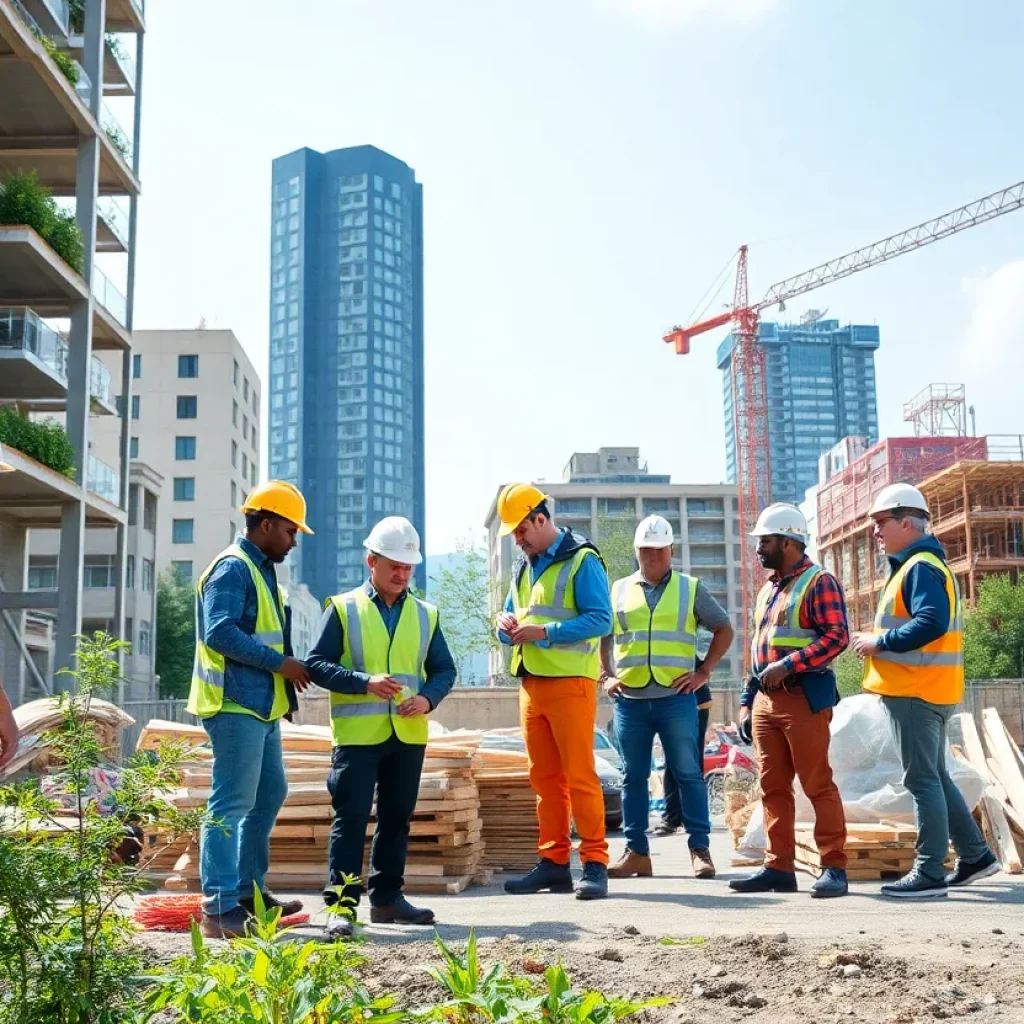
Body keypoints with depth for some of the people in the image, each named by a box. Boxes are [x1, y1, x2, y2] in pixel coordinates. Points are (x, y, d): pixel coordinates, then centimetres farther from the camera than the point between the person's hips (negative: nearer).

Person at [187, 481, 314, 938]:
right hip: (236, 707, -11)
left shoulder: (260, 569, 18)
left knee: (270, 794, 17)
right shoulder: (233, 567, -13)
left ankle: (248, 889, 28)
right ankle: (219, 909, -6)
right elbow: (221, 631, -24)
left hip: (261, 706, 11)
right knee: (232, 804, -9)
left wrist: (288, 668, 10)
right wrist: (280, 663, -19)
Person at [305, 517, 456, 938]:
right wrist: (365, 682, -18)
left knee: (397, 818, 12)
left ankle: (387, 897, 24)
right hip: (357, 732, -4)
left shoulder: (425, 615, 10)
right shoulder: (343, 609, 0)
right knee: (351, 817, -6)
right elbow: (316, 664, -5)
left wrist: (428, 698, -8)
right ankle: (340, 903, -1)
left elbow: (444, 669, 13)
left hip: (408, 734, 4)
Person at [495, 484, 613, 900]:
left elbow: (600, 618, -14)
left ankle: (595, 863, -2)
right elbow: (510, 616, 24)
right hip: (531, 683, 7)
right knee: (544, 778, 9)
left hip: (570, 682, -7)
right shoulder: (523, 567, 18)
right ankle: (554, 862, 15)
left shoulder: (582, 560, -6)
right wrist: (506, 624, 0)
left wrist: (545, 632, -20)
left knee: (579, 775, -7)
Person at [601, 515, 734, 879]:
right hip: (629, 700, 2)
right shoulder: (618, 591, 12)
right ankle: (636, 852, 12)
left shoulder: (690, 588, 8)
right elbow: (598, 636, 20)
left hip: (676, 698, -2)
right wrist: (605, 677, 8)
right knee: (634, 777, 6)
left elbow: (724, 629, 11)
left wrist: (703, 672, 2)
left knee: (688, 774, 0)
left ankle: (700, 849, 7)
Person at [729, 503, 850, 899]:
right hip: (766, 700, 8)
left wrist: (787, 665, -21)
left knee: (818, 785, -5)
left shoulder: (818, 582, -5)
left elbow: (837, 636, -16)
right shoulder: (767, 590, 20)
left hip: (804, 698, -8)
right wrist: (746, 702, 17)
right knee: (773, 787, 8)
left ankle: (834, 868, 1)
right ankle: (779, 867, 13)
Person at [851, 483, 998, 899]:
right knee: (935, 777, 17)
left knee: (922, 780, -6)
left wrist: (880, 642, -19)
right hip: (922, 689, 11)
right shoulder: (911, 565, 17)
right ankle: (974, 854, 24)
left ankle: (929, 872, -1)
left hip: (916, 691, -11)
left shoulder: (920, 567, -15)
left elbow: (932, 623, -27)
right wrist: (879, 642, 8)